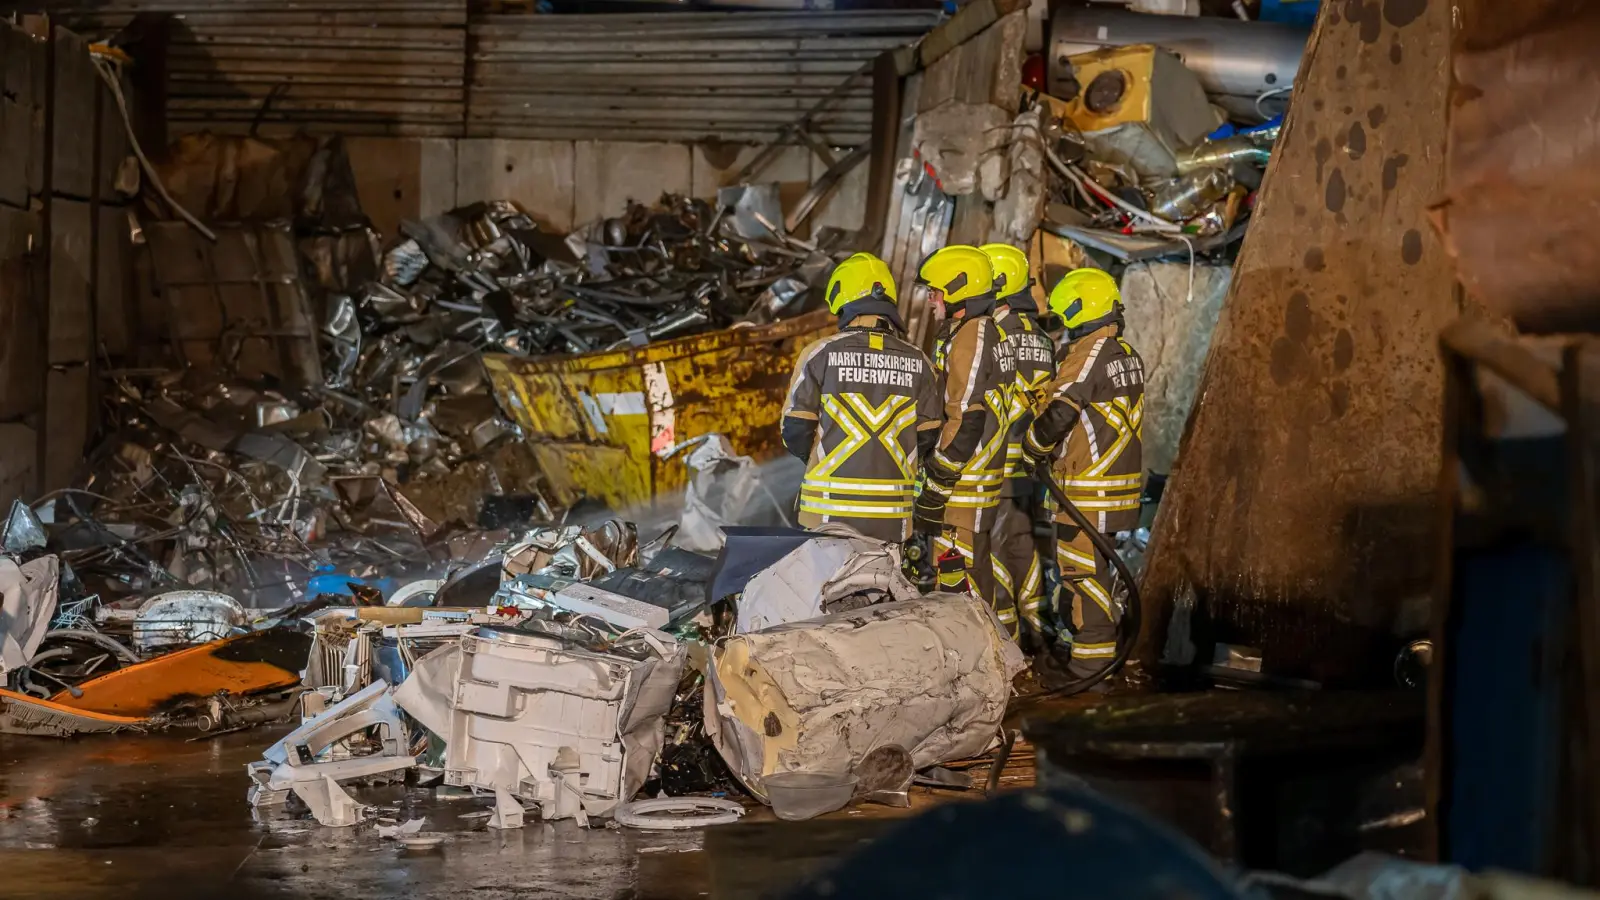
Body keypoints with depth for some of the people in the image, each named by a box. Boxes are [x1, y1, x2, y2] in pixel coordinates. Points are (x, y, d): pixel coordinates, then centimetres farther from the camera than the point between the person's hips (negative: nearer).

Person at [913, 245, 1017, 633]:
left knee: (960, 572, -7)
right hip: (984, 478, 10)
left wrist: (936, 487, -18)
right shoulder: (989, 332, 16)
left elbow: (965, 421, -21)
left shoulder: (968, 338, -15)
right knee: (973, 567, 16)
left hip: (963, 484, -10)